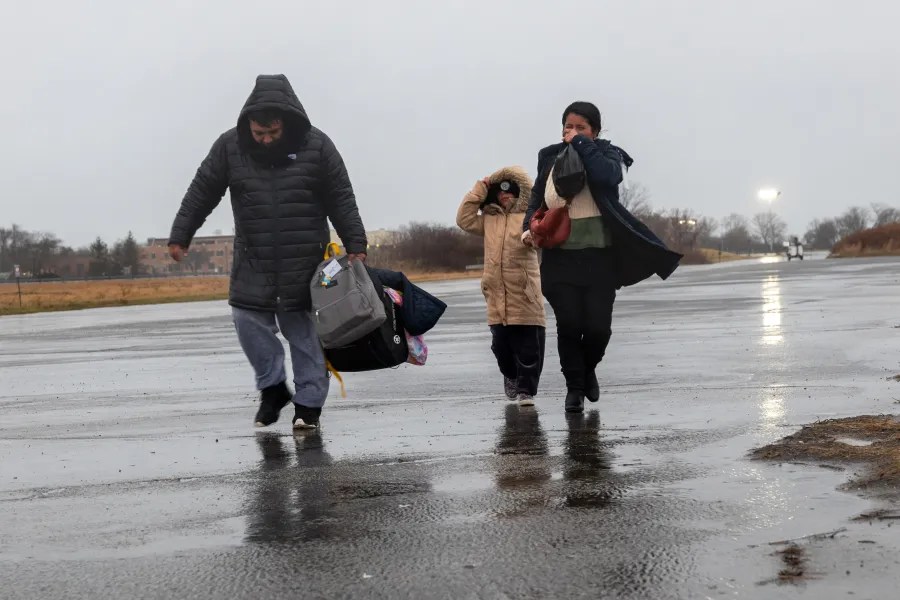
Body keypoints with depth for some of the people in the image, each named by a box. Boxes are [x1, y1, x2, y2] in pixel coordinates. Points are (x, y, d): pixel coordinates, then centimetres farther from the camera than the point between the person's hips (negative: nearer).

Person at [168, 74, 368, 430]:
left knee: (304, 331, 1)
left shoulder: (316, 146, -7)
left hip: (306, 263, -2)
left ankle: (308, 402, 10)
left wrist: (355, 245, -4)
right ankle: (273, 387, 14)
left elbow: (342, 201, -2)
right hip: (253, 262, 2)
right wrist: (180, 236, 5)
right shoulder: (230, 146, -3)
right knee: (248, 320, -5)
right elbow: (201, 194, 4)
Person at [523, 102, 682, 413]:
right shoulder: (550, 158, 8)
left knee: (598, 326, -1)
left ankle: (588, 370, 30)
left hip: (599, 256, -1)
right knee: (568, 324, -4)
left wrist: (582, 144, -15)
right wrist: (530, 228, -1)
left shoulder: (606, 154, 1)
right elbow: (536, 200, 17)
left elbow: (606, 176, -24)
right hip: (560, 256, 1)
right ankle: (574, 387, 14)